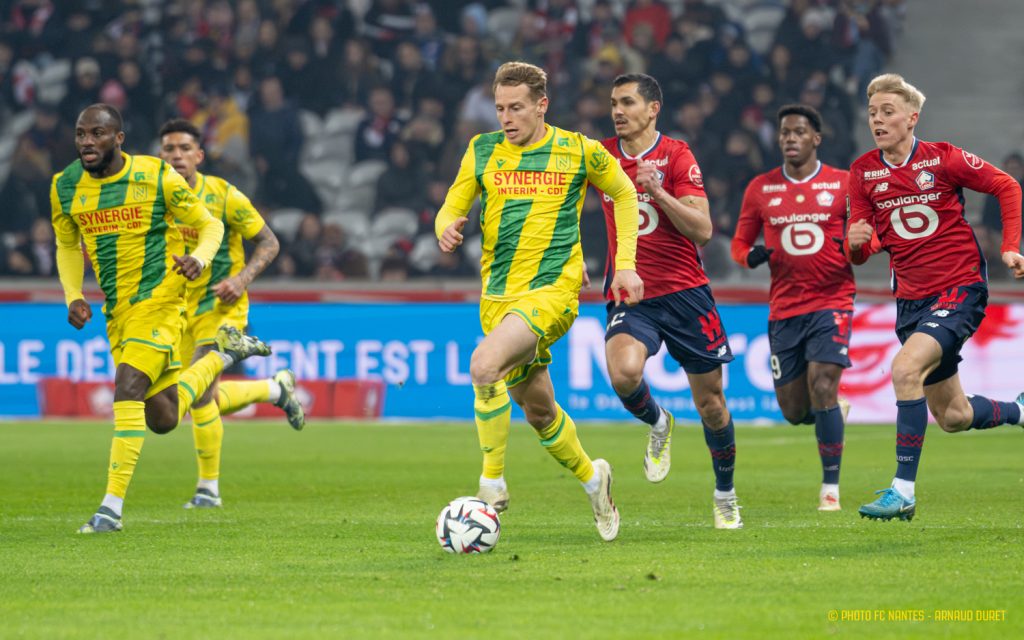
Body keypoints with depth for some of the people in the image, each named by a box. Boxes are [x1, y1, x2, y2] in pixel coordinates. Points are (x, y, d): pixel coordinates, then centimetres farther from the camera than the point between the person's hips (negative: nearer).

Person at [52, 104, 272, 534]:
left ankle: (112, 507, -17)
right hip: (117, 311, 6)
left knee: (127, 391, -22)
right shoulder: (65, 187, 1)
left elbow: (209, 225, 0)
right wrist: (73, 297, 2)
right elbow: (67, 246, 18)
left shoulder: (157, 177, -11)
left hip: (157, 301, -6)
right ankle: (225, 353, 34)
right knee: (163, 420, 8)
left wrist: (200, 258, -21)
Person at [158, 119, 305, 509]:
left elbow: (269, 243, -6)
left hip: (221, 305, -6)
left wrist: (242, 278, -22)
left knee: (199, 393, -19)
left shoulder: (223, 195, -12)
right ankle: (277, 388, 39)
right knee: (209, 401, 12)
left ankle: (209, 488, -5)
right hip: (182, 309, 6)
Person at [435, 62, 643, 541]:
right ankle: (590, 477, 41)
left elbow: (624, 194, 14)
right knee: (537, 410, 13)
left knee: (484, 364, -29)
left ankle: (492, 483, -16)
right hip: (498, 294, 5)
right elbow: (451, 210, 12)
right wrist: (447, 230, -13)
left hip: (553, 288, -5)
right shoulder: (482, 150, 6)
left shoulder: (578, 151, -1)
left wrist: (625, 263, 7)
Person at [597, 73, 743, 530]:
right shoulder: (602, 156, 4)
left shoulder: (676, 156, -5)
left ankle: (725, 494, 27)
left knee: (710, 402, 4)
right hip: (629, 295, 2)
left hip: (684, 292, -2)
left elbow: (703, 230, -13)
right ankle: (658, 425, 5)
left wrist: (658, 191, -23)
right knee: (624, 373, -29)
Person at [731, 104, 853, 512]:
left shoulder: (843, 184, 0)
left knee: (822, 385, -18)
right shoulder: (761, 189, 6)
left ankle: (831, 486, -7)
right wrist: (751, 256, -10)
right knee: (794, 411, 3)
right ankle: (836, 412, 39)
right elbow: (740, 243, 13)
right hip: (784, 307, 3)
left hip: (832, 301, -3)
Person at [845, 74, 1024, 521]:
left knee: (906, 369, -28)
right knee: (952, 417, 10)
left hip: (961, 287, -6)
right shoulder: (864, 172, 0)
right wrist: (856, 243, -19)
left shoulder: (942, 159, -10)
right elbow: (860, 253, 5)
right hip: (912, 297, 6)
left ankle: (903, 491, -25)